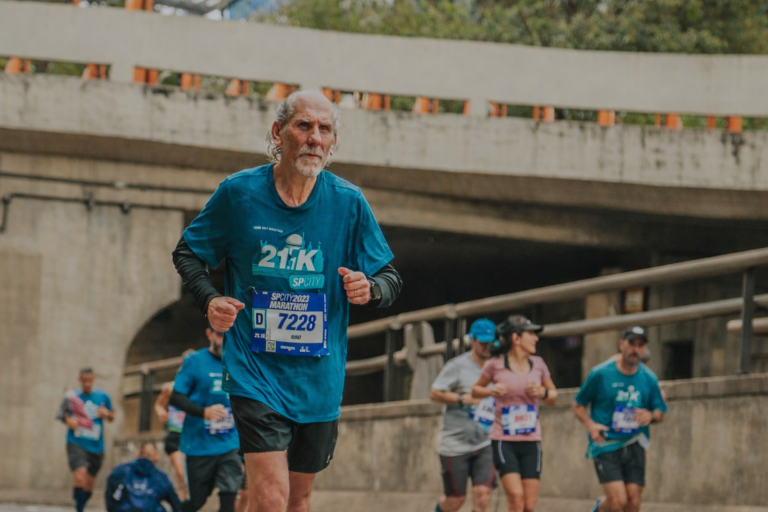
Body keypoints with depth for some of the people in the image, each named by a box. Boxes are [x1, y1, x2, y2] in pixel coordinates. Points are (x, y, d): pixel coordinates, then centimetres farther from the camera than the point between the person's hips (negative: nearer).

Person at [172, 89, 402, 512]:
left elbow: (391, 279, 6)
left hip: (319, 378, 3)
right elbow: (186, 252, 10)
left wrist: (370, 289, -18)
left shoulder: (348, 202, -1)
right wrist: (209, 301, -9)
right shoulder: (238, 192, -4)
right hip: (255, 370, -3)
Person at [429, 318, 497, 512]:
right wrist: (464, 398, -19)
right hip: (455, 443, -4)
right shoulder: (458, 366, -6)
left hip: (485, 445, 4)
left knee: (482, 493, -13)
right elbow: (434, 394, -10)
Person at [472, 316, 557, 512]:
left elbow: (553, 397, 17)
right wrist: (491, 391, -11)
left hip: (531, 442, 4)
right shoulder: (495, 365, -5)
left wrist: (542, 392, -6)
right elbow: (475, 390, 10)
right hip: (504, 441, -4)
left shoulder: (538, 364, 5)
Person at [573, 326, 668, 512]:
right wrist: (590, 425, -14)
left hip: (634, 446, 3)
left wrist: (650, 416, -9)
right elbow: (578, 405, 5)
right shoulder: (600, 374, -3)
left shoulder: (649, 379, 6)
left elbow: (661, 412, 15)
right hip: (605, 444, -3)